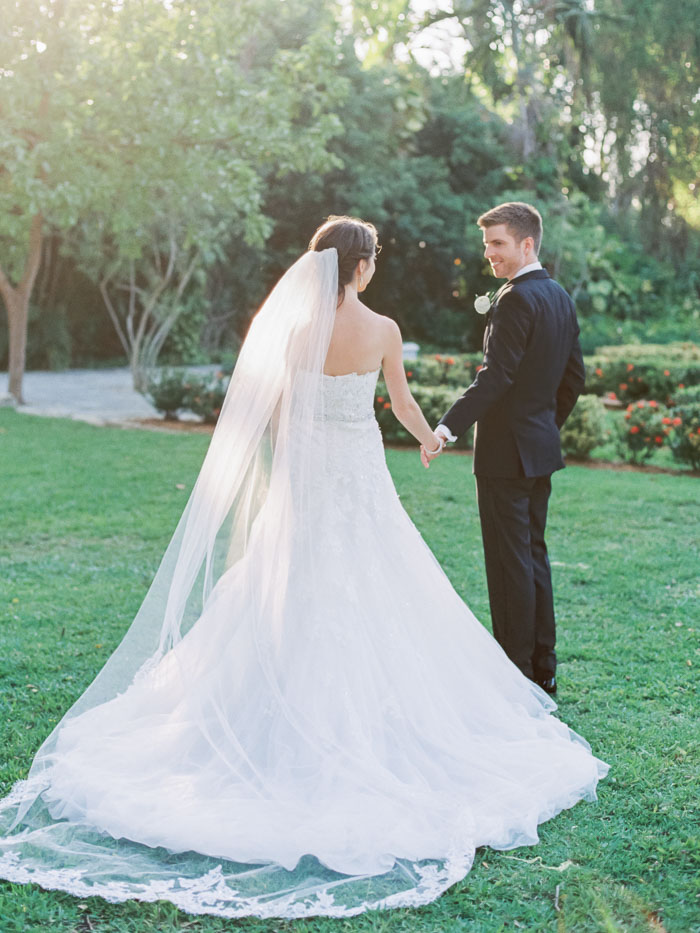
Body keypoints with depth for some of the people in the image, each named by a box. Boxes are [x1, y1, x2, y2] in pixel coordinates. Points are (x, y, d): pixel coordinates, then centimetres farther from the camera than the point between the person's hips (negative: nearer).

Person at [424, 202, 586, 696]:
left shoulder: (517, 298, -16)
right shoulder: (561, 297, 12)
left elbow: (496, 376, -25)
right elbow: (574, 376, 16)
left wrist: (449, 427, -30)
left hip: (506, 451, -9)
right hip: (541, 450, 9)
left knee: (511, 562, -2)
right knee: (534, 555, 16)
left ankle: (517, 672, 5)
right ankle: (543, 668, 23)